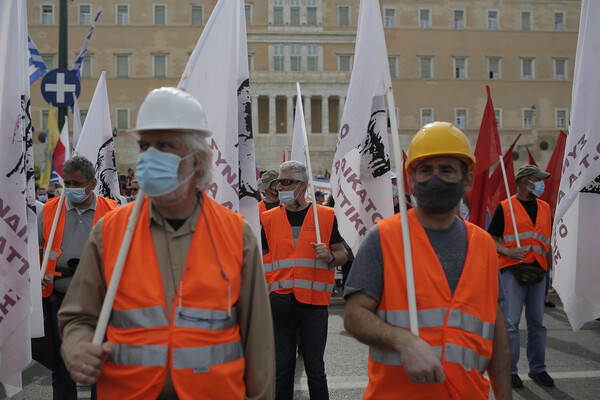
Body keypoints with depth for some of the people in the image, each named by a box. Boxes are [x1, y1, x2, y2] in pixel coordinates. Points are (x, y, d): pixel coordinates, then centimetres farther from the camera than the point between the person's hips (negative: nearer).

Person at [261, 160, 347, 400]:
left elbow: (342, 255, 8)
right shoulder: (269, 218, 7)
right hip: (280, 304, 1)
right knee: (282, 368, 8)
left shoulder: (325, 216, 3)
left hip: (314, 302, -1)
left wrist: (329, 257, -14)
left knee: (315, 369, 7)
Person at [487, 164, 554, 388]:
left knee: (537, 322, 10)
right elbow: (491, 239, -1)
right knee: (511, 322, -4)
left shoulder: (545, 208, 15)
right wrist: (508, 252, -17)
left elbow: (549, 241, 20)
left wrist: (551, 266, 12)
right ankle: (510, 371, 6)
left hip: (538, 271, 5)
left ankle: (537, 369, 21)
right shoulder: (505, 207, 0)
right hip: (513, 271, -5)